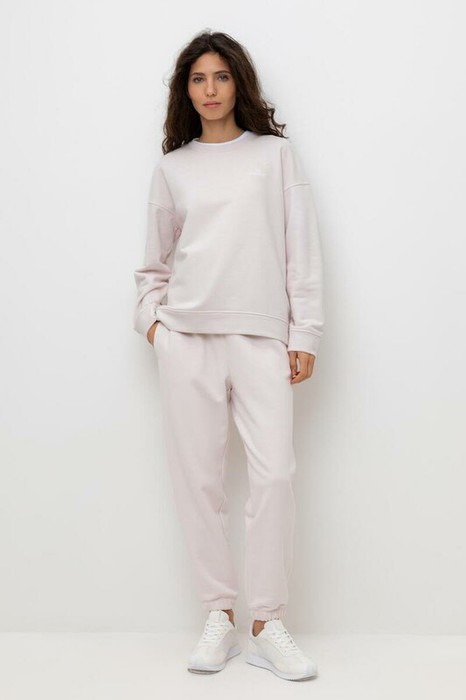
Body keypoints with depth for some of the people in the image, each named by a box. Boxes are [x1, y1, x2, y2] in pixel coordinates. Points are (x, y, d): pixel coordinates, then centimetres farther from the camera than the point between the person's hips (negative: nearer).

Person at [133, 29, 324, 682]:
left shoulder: (276, 154, 11)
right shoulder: (172, 167, 15)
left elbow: (301, 249, 6)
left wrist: (306, 332, -1)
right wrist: (151, 315, 5)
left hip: (261, 334, -1)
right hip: (186, 335, 2)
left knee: (274, 472, -10)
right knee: (198, 475, 0)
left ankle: (268, 625, 0)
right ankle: (219, 615, 10)